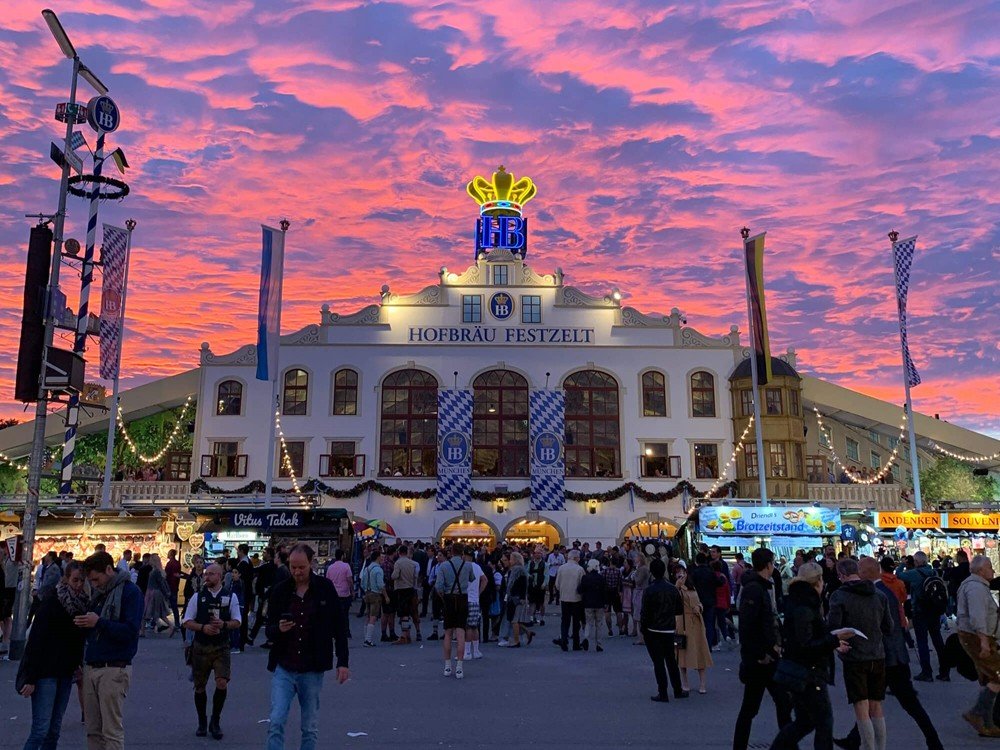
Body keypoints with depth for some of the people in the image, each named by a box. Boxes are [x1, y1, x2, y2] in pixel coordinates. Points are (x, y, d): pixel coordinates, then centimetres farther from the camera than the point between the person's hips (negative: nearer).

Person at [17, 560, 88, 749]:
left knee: (55, 729, 10)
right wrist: (30, 678, -16)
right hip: (45, 672, -6)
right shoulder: (51, 604, -13)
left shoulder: (83, 605, 5)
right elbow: (36, 641, -14)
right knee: (41, 729, -9)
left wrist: (77, 665, 6)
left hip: (65, 673, 6)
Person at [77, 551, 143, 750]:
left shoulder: (130, 591, -9)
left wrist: (99, 622, -19)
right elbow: (94, 631, 20)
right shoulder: (100, 593, 15)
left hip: (114, 670, -8)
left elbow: (130, 631, -18)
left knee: (112, 731, -3)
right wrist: (84, 623, 1)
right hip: (91, 667, 8)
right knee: (93, 730, 11)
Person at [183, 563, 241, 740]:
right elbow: (187, 622, 1)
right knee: (200, 687, 11)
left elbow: (237, 622, 2)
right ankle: (202, 723, 32)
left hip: (221, 647, -1)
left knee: (222, 683, -15)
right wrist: (203, 627, -16)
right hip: (201, 647, 2)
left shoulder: (231, 597, 1)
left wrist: (224, 624, -18)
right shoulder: (197, 597, 2)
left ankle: (215, 722, 7)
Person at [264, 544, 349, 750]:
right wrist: (278, 629, -16)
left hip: (312, 670, -1)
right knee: (276, 722, -7)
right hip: (284, 668, 1)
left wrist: (343, 662, -2)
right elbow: (269, 631, 7)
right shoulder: (279, 590, 1)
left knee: (311, 728, 9)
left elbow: (340, 627, 2)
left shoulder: (325, 588, -3)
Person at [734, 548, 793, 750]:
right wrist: (759, 655, -20)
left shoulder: (763, 587, 11)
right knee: (750, 708, 2)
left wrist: (776, 644, 4)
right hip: (758, 659, -9)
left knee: (783, 702, 14)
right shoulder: (753, 589, -19)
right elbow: (745, 626, -25)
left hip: (766, 657, 9)